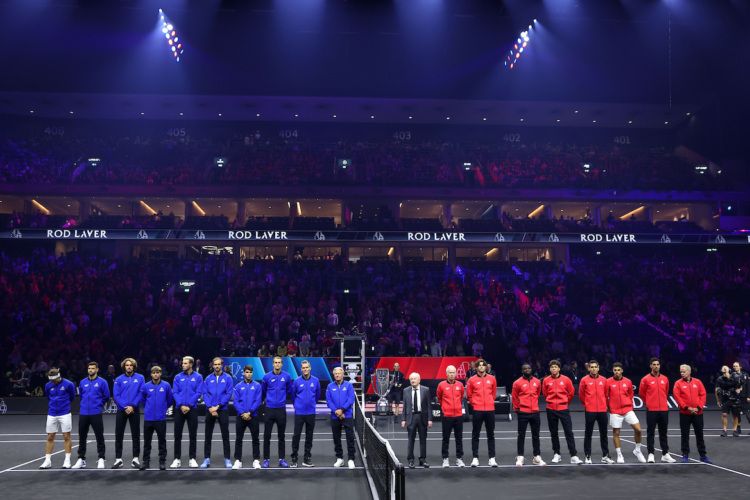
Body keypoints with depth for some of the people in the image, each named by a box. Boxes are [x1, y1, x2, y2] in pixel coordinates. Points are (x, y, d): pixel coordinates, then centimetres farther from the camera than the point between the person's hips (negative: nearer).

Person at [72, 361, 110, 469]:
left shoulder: (102, 382, -3)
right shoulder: (83, 382, 9)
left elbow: (106, 396, 3)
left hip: (96, 414, -4)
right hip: (83, 413, 4)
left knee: (99, 436, -2)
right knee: (82, 437, 8)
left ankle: (101, 459, 5)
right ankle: (81, 459, 17)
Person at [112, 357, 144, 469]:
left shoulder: (140, 378, 0)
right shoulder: (119, 379, 1)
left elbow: (141, 393, -6)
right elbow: (116, 395, -4)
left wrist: (132, 406, -14)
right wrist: (125, 407, -14)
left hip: (134, 410, -1)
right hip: (121, 410, 1)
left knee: (136, 435, 4)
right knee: (119, 435, 3)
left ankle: (136, 458, 11)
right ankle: (118, 459, 11)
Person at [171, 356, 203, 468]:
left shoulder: (198, 377, 0)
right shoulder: (178, 377, 6)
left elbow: (198, 393, -5)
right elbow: (175, 393, 0)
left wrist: (189, 406, -13)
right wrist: (181, 405, -13)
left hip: (192, 409, -2)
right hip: (179, 409, 2)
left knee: (193, 435, 3)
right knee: (177, 435, 3)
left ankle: (192, 458, 11)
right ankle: (177, 459, 10)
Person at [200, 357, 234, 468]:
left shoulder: (227, 378, -1)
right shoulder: (208, 379, 6)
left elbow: (229, 394, -7)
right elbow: (205, 394, 1)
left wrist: (218, 406, -13)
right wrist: (210, 407, -12)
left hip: (223, 410, -2)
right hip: (209, 410, 2)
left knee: (225, 435, 2)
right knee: (208, 435, 6)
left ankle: (227, 459, 8)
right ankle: (207, 459, 13)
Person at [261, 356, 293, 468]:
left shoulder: (287, 377, -1)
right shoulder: (267, 377, -3)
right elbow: (263, 391, 12)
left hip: (281, 409, 1)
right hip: (269, 409, -1)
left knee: (281, 436, 9)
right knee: (267, 435, 1)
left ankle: (282, 459, 16)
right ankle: (266, 459, 9)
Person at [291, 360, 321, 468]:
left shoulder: (316, 381, 0)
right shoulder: (297, 381, -3)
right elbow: (293, 395, 11)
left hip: (311, 412, 2)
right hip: (299, 412, -2)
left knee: (309, 436, 7)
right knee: (296, 435, -3)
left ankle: (307, 458, 16)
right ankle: (294, 458, 6)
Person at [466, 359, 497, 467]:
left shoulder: (492, 379, 5)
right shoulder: (472, 380, -2)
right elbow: (469, 395, 7)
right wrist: (474, 403, 7)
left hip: (490, 410, 2)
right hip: (477, 411, -2)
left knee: (491, 434, 6)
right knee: (475, 435, 3)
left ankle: (492, 458, 10)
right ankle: (475, 458, 8)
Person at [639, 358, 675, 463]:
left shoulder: (665, 379, 7)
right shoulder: (646, 379, -4)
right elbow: (641, 393, 6)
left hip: (664, 410, 4)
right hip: (651, 410, -3)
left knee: (663, 433, 9)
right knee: (650, 433, 0)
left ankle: (665, 454, 16)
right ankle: (651, 454, 4)